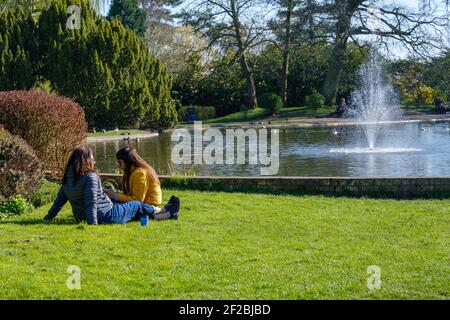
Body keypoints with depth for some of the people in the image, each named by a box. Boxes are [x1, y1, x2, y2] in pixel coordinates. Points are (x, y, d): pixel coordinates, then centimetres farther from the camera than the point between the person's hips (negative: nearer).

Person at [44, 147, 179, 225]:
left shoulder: (68, 179, 4)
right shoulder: (90, 177, -22)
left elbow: (59, 201, 7)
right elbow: (91, 203, -28)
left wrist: (49, 217, 15)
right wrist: (93, 223, -31)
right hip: (106, 215, -9)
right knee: (137, 205, 14)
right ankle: (166, 211, 35)